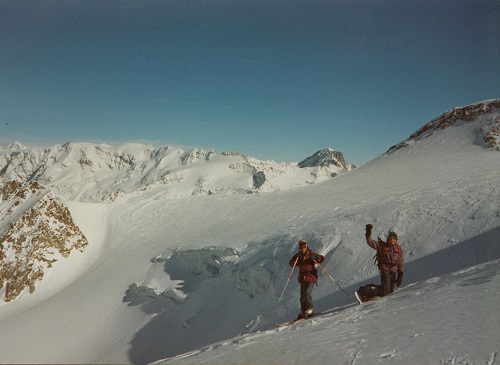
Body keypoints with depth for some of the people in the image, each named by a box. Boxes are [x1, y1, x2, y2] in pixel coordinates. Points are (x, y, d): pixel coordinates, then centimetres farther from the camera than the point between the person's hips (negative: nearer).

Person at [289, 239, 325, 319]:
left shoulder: (311, 254, -2)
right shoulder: (298, 256, 7)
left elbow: (322, 258, -5)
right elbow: (291, 264, -3)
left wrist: (314, 258, -22)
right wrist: (296, 258, -20)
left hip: (311, 277, -4)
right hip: (303, 278, 4)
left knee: (307, 293, -17)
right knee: (302, 295, 6)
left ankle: (310, 309, -5)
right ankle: (303, 312, 15)